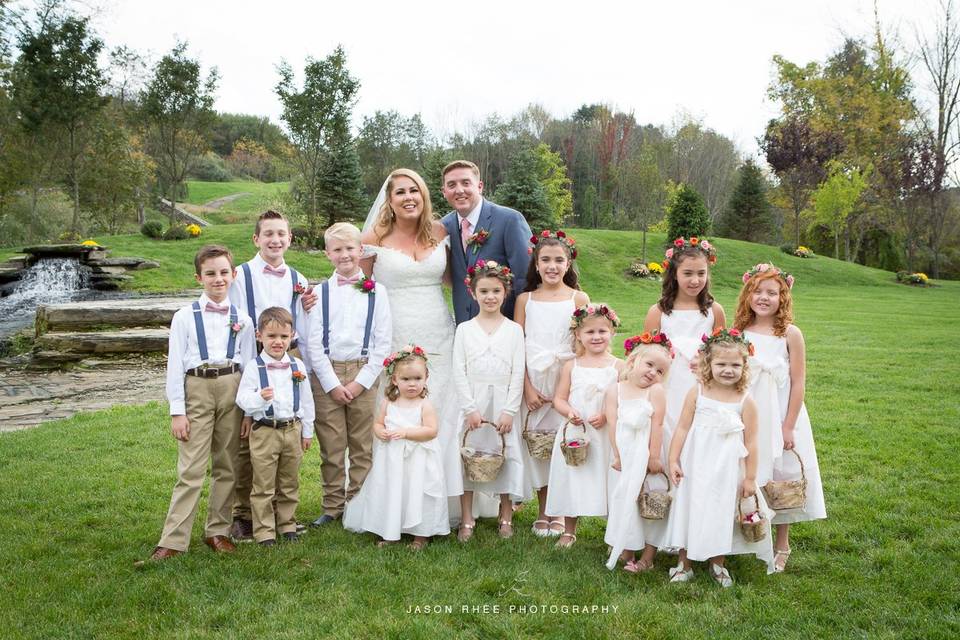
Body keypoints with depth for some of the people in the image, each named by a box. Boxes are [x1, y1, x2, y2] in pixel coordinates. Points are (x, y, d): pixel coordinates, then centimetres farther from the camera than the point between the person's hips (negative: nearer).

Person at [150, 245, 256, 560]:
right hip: (196, 390, -3)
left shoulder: (241, 319, 6)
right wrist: (177, 410, -7)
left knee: (225, 467, 11)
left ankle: (217, 531, 24)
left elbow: (248, 365, 8)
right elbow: (175, 365, -2)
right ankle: (173, 540, 1)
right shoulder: (185, 317, -1)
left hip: (232, 389, 3)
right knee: (191, 470, -5)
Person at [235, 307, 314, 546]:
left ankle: (287, 525, 29)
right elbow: (242, 399, -10)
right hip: (264, 432, -3)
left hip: (292, 430, 3)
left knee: (290, 484, 15)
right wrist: (259, 397, -31)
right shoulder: (254, 367, -7)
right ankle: (264, 532, 15)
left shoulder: (298, 366, 2)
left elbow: (306, 400, 9)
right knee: (263, 487, 5)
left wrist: (307, 431, 10)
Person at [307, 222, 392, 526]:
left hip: (364, 374, 0)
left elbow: (383, 343, 0)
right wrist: (332, 384, -7)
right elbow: (314, 344, 0)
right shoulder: (319, 292, 4)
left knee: (363, 446, 5)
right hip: (326, 375, 0)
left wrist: (361, 381, -7)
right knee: (331, 446, 6)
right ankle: (332, 506, 19)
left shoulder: (375, 291, 3)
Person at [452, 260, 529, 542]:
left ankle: (506, 518, 20)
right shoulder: (465, 329, 2)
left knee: (506, 457, 5)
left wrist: (509, 411, -9)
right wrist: (470, 408, -10)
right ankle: (467, 521, 15)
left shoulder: (514, 330, 2)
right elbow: (459, 372, -2)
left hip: (503, 404, 0)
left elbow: (518, 373, -2)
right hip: (472, 404, 0)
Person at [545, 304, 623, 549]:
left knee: (607, 481, 3)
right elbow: (559, 398, 5)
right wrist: (569, 412, -15)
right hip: (575, 432, 2)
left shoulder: (618, 366, -1)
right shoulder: (571, 366, 4)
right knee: (572, 480, 10)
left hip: (606, 434, -2)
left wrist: (606, 415, -19)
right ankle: (569, 531, 28)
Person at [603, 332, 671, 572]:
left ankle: (648, 557, 12)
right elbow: (612, 424, -4)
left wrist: (654, 457, -15)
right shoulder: (615, 390, 0)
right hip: (625, 455, 3)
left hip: (647, 454, -3)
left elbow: (657, 425, -12)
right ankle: (626, 549, 25)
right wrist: (617, 455, -8)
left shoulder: (656, 391, -9)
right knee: (624, 498, 10)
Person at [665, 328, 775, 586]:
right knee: (690, 511, 9)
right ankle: (685, 564, 26)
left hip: (727, 471, 0)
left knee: (721, 515, 11)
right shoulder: (697, 393, -6)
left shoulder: (745, 402, -7)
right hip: (695, 468, 0)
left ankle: (718, 564, 32)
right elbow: (682, 429, -2)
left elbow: (751, 442, -3)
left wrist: (750, 478, -1)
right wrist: (673, 461, -5)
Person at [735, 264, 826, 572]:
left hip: (780, 417, -2)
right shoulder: (739, 332, 0)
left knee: (782, 478, 7)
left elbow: (798, 383, -8)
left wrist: (789, 426, -10)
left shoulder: (790, 334, -8)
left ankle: (782, 546, 24)